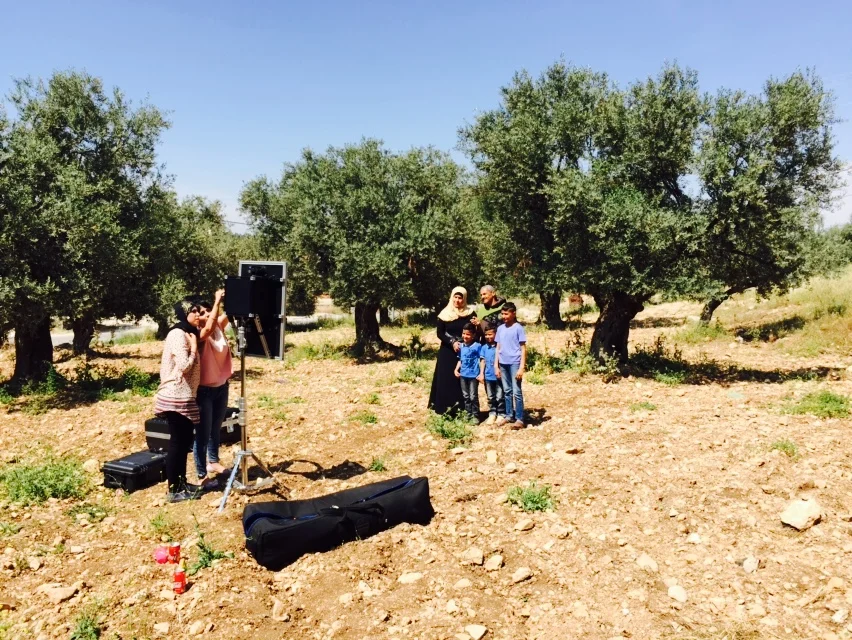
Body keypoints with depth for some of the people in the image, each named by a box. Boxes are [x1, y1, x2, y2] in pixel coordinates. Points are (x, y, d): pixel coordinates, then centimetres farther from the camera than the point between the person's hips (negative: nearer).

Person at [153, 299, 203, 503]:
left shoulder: (189, 333, 14)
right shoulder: (178, 334, -16)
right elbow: (184, 365, -24)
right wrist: (194, 348, -12)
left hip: (184, 396, 10)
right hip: (176, 397, -10)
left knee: (185, 441, 16)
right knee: (177, 442, -2)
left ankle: (181, 483, 27)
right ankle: (173, 490, 7)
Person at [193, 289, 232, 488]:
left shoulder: (219, 327, 2)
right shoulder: (199, 335, -17)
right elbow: (209, 328, -37)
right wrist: (217, 301, -38)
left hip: (221, 387, 7)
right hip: (204, 390, -7)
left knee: (216, 429, 21)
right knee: (203, 433, 2)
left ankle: (213, 462, 39)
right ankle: (202, 475, 11)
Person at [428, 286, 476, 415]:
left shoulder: (470, 314, 0)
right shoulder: (444, 314, 0)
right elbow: (440, 333, -2)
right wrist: (452, 343, -15)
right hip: (447, 352, 0)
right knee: (446, 379, -3)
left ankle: (462, 408, 3)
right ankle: (445, 408, 0)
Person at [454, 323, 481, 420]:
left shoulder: (477, 346, -13)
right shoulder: (461, 346, 6)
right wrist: (456, 369, 3)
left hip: (473, 375, -6)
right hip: (463, 375, 6)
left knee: (473, 396, 0)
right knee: (465, 396, 14)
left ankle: (475, 416, 12)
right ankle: (469, 414, 25)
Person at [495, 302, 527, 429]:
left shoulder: (518, 328, -6)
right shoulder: (500, 328, 9)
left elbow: (523, 349, -6)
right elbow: (498, 348, 13)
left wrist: (521, 368, -12)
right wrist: (496, 366, 8)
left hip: (514, 363, -5)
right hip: (503, 363, 5)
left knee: (517, 392, -3)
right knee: (507, 391, 13)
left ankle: (519, 419, 1)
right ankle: (509, 416, 23)